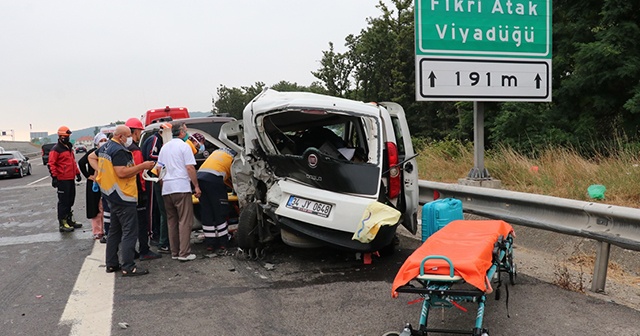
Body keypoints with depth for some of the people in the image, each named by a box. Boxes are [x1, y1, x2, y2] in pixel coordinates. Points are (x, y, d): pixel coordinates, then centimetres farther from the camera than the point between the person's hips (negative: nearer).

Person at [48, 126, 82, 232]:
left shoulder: (69, 148, 18)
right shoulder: (56, 149, -10)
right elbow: (51, 164, -15)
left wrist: (77, 173, 23)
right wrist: (54, 177, -20)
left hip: (71, 179, 9)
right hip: (62, 180, -9)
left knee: (70, 200, 15)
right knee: (63, 201, -5)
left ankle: (69, 220, 27)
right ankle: (62, 223, 1)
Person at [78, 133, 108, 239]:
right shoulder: (93, 152, -9)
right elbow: (81, 162, -16)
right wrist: (88, 176, -11)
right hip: (94, 183, -4)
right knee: (96, 208, 1)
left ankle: (105, 230, 17)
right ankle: (97, 231, 10)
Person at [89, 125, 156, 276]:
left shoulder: (106, 147, 13)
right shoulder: (119, 150, -18)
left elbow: (91, 157, 27)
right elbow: (122, 172, -25)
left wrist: (101, 171, 15)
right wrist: (143, 166, -20)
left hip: (111, 196, 10)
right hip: (123, 197, -10)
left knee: (115, 230, 17)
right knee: (130, 232, -6)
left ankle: (111, 264, 24)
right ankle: (128, 267, -5)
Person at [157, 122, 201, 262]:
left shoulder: (164, 147, 16)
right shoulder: (184, 146, -5)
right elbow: (190, 167, -11)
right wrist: (196, 186, -7)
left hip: (166, 189, 7)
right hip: (181, 187, -7)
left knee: (171, 221, 12)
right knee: (185, 221, -4)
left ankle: (174, 252, 14)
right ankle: (184, 253, -7)